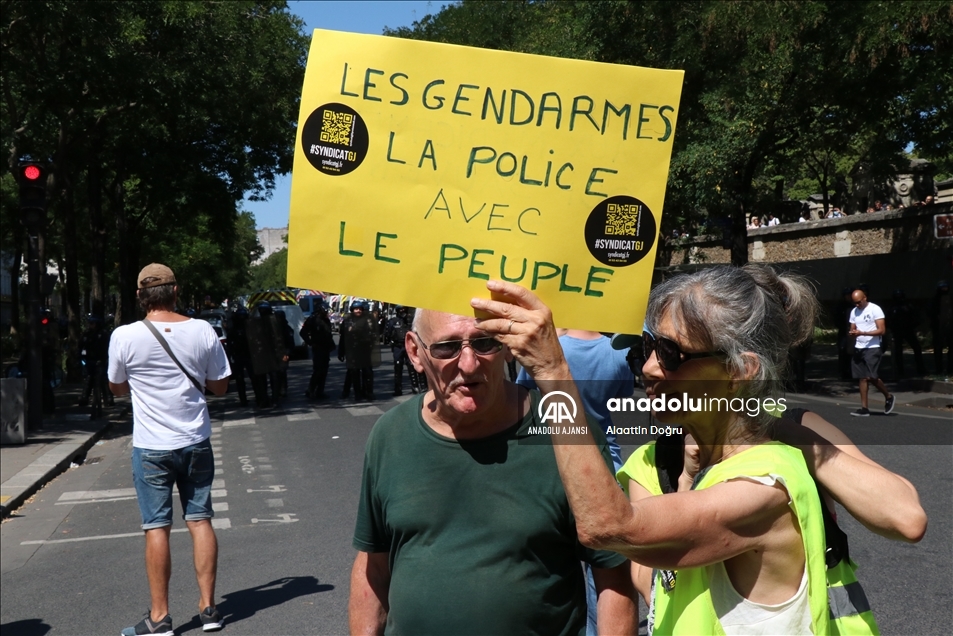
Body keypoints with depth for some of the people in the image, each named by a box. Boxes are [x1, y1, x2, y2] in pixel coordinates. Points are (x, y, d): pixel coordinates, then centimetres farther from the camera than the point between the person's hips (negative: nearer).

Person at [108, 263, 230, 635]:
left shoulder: (124, 337, -10)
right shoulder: (202, 331, -6)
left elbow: (117, 388, 5)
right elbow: (219, 386, 2)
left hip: (151, 447, -2)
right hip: (196, 442, 2)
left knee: (156, 528, 5)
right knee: (200, 520, 10)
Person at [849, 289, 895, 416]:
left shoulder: (875, 309, -7)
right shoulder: (854, 311, 12)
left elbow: (881, 330, -13)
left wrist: (862, 333, -22)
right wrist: (852, 333, -9)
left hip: (872, 348, -6)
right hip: (858, 348, 6)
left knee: (872, 377, -12)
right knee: (862, 378, 3)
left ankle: (888, 397, 14)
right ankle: (864, 408, 3)